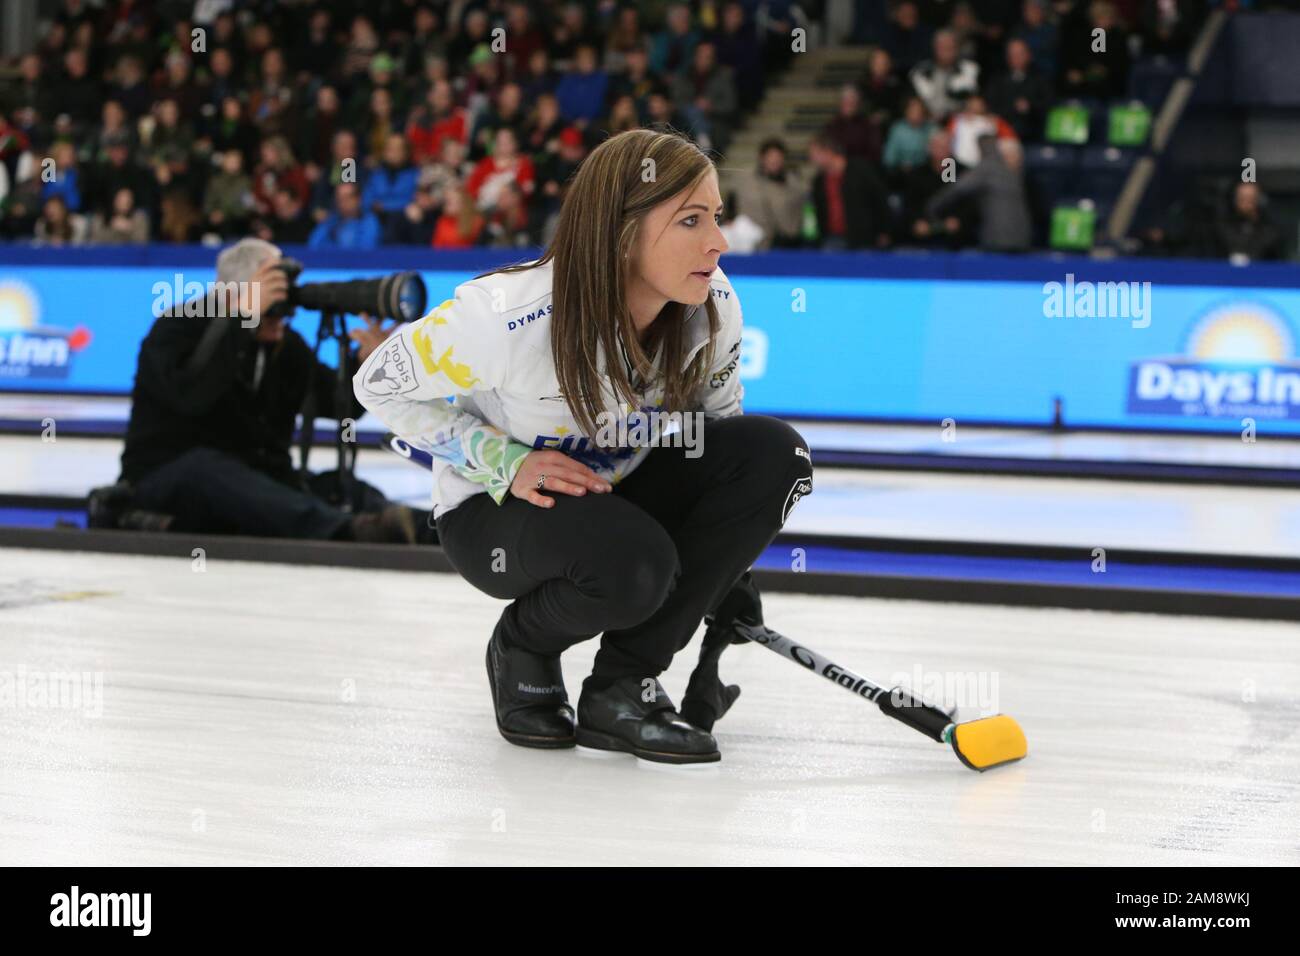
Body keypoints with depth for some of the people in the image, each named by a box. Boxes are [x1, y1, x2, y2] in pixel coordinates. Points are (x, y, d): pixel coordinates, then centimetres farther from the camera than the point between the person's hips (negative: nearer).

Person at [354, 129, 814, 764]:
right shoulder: (508, 316, -30)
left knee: (773, 451, -20)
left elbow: (717, 423, 4)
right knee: (631, 565, -37)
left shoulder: (713, 306, -15)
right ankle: (522, 646, 1)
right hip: (493, 514, -6)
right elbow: (381, 383, -15)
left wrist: (729, 567, 3)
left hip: (622, 491, 6)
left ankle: (621, 687, -10)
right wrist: (507, 462, -23)